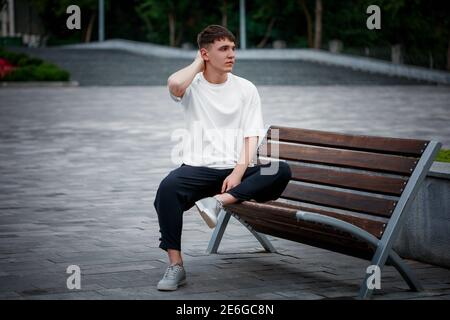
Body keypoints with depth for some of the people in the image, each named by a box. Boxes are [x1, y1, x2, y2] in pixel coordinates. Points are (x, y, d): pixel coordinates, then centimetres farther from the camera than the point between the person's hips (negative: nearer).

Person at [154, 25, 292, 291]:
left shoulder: (246, 89, 13)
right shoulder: (192, 85, 8)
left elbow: (251, 137, 4)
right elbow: (174, 84, -20)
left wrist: (239, 171, -14)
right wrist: (198, 64, 1)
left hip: (236, 169, 2)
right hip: (199, 167, -2)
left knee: (282, 171, -26)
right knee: (168, 188, -34)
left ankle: (219, 201, -33)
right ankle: (176, 265, -27)